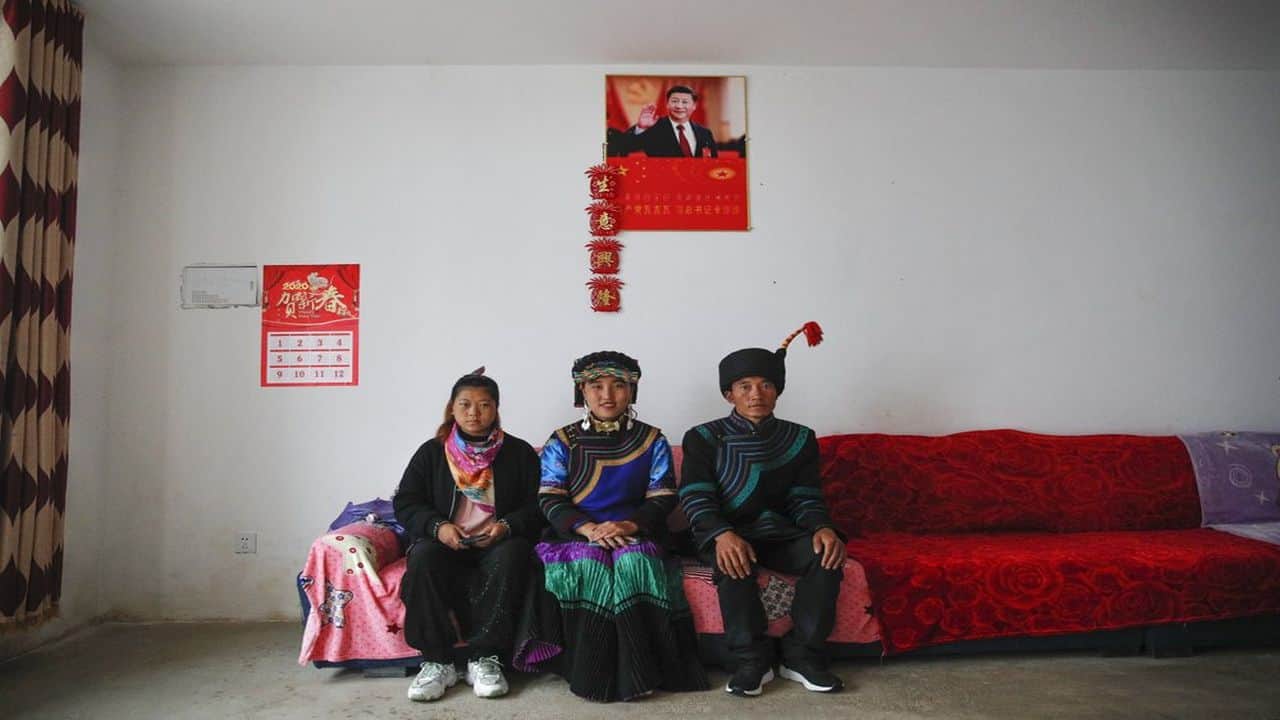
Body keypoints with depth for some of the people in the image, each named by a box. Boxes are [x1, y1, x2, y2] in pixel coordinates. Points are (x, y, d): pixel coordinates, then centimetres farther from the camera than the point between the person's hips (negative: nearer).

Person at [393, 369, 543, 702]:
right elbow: (405, 503, 5)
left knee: (511, 556, -35)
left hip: (497, 544, -1)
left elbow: (535, 508, 3)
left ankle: (483, 658, -27)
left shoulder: (519, 453, 7)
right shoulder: (431, 452, 10)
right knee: (422, 558, -32)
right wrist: (437, 526, -15)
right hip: (445, 543, 1)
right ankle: (437, 662, -25)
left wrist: (507, 526, -18)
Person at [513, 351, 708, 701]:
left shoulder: (652, 441, 10)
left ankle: (635, 672, -26)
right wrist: (588, 529, -20)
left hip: (635, 535, 0)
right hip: (575, 535, 0)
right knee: (589, 564, -33)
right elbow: (550, 499, -2)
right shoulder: (562, 442, 8)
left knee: (635, 563, -33)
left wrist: (629, 525, -19)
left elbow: (662, 498, 1)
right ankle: (590, 675, -26)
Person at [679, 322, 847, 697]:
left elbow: (806, 498, 2)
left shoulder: (800, 439, 8)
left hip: (780, 532, 3)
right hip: (724, 533, -2)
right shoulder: (704, 438, 0)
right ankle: (752, 661, -21)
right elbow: (695, 497, -12)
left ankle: (803, 656, -14)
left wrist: (822, 528, -22)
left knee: (826, 553, -27)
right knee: (734, 562, -36)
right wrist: (723, 535, -32)